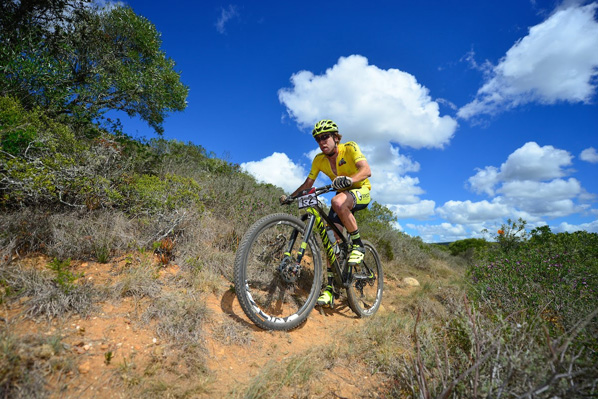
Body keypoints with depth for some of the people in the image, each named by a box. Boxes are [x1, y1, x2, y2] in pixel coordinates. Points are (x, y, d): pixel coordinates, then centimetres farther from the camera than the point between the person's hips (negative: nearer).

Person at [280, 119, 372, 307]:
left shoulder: (350, 148, -17)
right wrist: (290, 196, -9)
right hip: (342, 195, 5)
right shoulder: (319, 160, -4)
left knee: (337, 202, -39)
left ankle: (358, 245, -20)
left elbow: (366, 170, -32)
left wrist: (349, 179, -51)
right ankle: (330, 288, -2)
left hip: (361, 192, -5)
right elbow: (308, 183, 3)